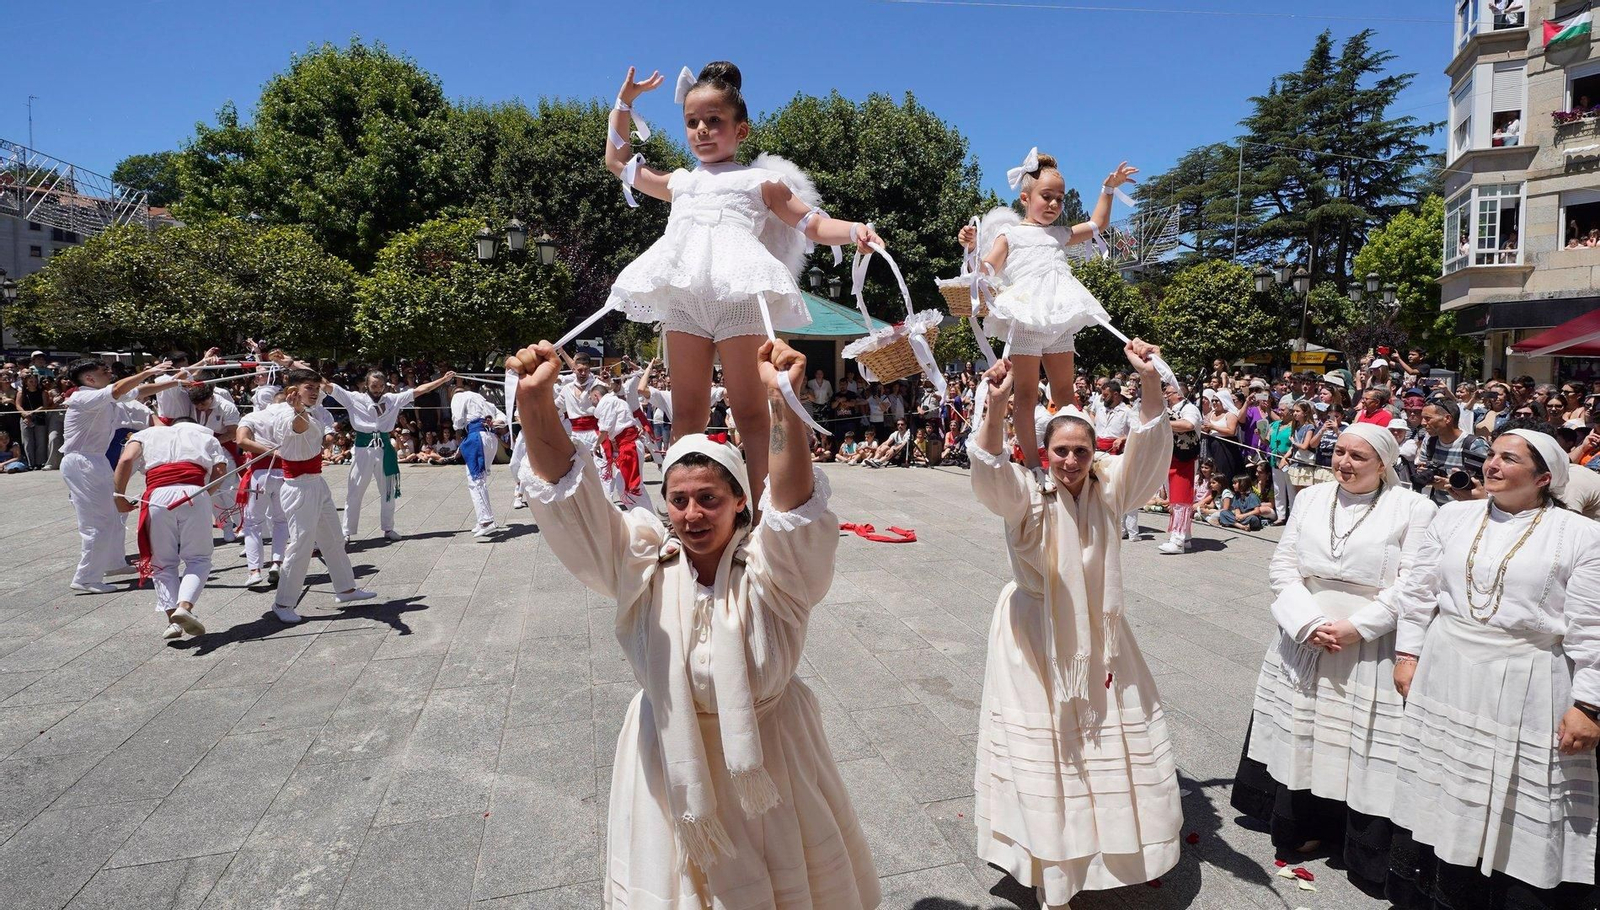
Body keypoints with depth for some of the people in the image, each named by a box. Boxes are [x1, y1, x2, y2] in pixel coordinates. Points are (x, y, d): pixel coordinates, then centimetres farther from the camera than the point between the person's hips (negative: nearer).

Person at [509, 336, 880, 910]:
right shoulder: (645, 563, -11)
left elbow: (795, 507, -38)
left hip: (765, 755, -1)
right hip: (669, 763, 2)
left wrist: (784, 405, -55)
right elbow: (570, 500, -22)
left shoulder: (769, 567, -18)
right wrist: (535, 401, -39)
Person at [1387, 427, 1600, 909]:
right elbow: (1419, 593, 9)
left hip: (1528, 693, -3)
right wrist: (1407, 654, 5)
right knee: (1442, 796, 14)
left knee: (1521, 813, 5)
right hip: (1446, 680, 4)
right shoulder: (1453, 516, 6)